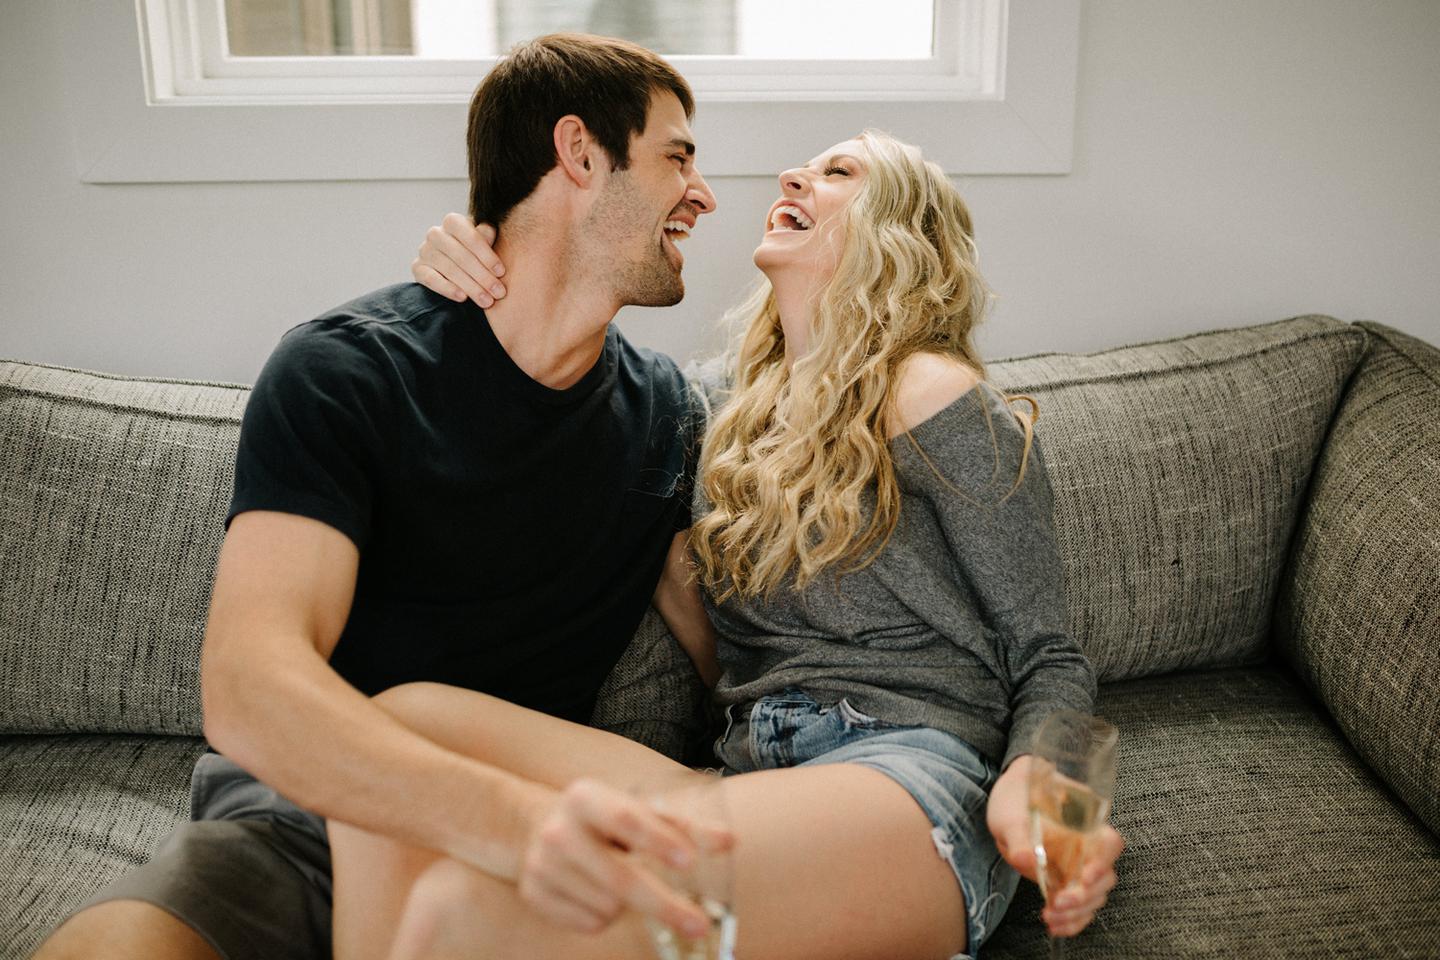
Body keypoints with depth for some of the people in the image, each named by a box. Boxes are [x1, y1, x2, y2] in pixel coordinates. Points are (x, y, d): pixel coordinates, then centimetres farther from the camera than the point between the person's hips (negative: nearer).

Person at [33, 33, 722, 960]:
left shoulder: (663, 409, 6)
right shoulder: (343, 371, -10)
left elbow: (737, 654, 8)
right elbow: (246, 683, -24)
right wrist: (513, 817, -39)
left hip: (527, 810, 4)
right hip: (305, 808, -3)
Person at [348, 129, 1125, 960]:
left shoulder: (932, 395, 4)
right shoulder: (735, 411, 22)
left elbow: (1050, 658, 4)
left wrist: (1026, 781, -19)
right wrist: (477, 282, 15)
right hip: (751, 785, 6)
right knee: (409, 718, -19)